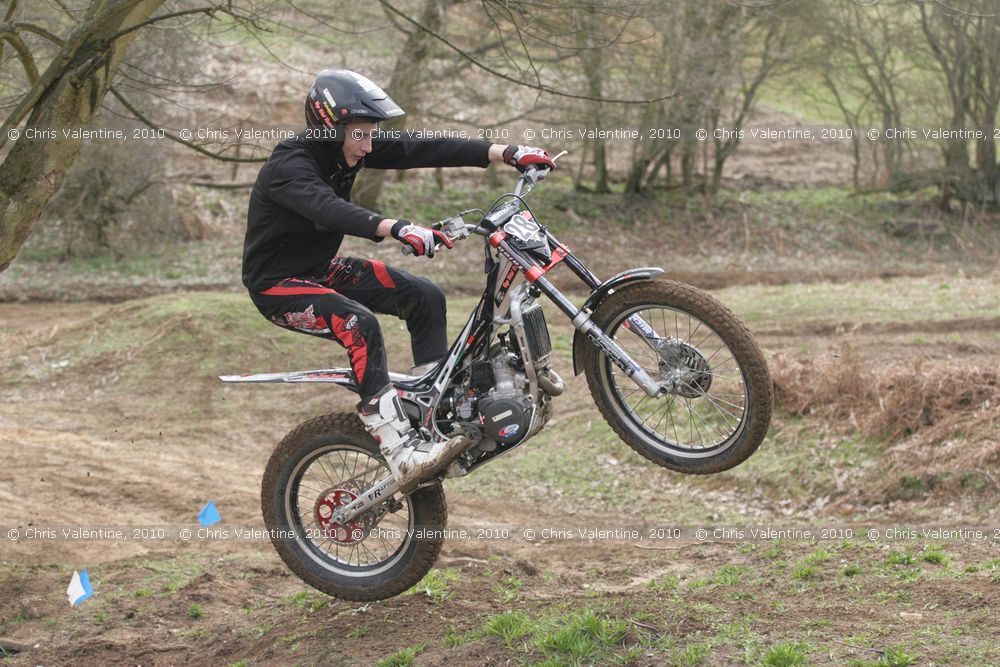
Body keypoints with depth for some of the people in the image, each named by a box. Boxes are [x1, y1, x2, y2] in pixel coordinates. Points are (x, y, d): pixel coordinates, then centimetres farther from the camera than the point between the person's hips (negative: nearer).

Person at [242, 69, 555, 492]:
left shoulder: (349, 151, -4)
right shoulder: (289, 167, -27)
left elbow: (421, 151, -10)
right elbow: (327, 208, -47)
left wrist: (504, 152, -18)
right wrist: (396, 229, -63)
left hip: (321, 269, 9)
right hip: (276, 283, -9)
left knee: (425, 297, -3)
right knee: (359, 323, -33)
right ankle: (401, 454, -35)